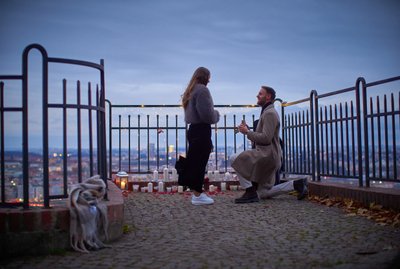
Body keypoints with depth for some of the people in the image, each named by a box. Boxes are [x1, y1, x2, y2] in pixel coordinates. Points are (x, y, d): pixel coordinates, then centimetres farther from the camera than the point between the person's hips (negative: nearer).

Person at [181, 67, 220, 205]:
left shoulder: (190, 91, 15)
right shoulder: (202, 90, -14)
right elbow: (207, 114, -20)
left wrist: (212, 113, 18)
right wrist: (216, 114, 0)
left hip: (193, 129, 9)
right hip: (202, 131, -9)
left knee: (193, 162, 14)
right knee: (200, 163, -3)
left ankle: (196, 192, 24)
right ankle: (197, 195, 4)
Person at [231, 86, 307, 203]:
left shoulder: (269, 113, -11)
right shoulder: (266, 112, 22)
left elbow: (265, 138, -22)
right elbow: (259, 137, 21)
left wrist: (247, 132, -14)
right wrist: (247, 129, 6)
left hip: (267, 155, -10)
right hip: (267, 155, 10)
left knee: (234, 159, -15)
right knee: (263, 193, 13)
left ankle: (251, 192, -14)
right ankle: (296, 184, 13)